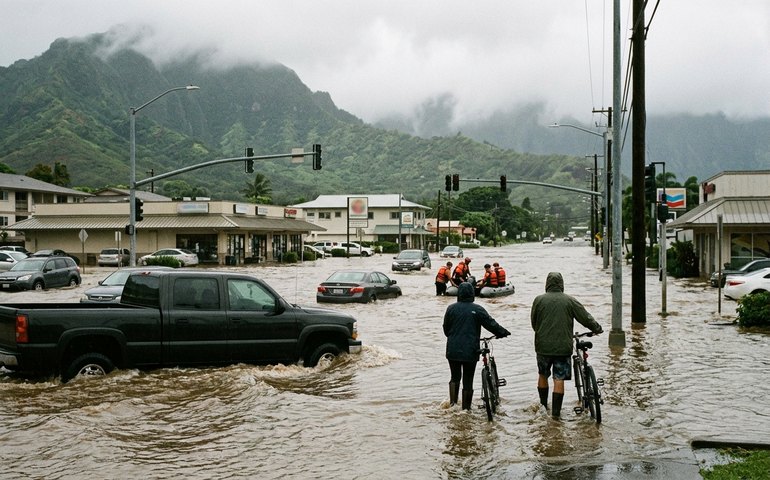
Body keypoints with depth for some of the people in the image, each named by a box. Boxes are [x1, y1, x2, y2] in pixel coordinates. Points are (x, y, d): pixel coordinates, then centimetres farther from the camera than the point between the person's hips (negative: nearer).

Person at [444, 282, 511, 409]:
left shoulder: (451, 308, 0)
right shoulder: (477, 309, -8)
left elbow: (446, 328, 9)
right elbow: (491, 324, -5)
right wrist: (504, 333, 11)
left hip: (453, 351, 2)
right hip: (470, 352, -2)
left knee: (455, 377, 19)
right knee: (468, 381, 7)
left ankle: (453, 403, 8)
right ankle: (466, 408, 11)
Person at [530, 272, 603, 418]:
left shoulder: (539, 300, -2)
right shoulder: (570, 300, -3)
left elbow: (533, 322, 7)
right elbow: (585, 318, 2)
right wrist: (597, 329, 20)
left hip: (543, 345, 1)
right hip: (563, 346, -1)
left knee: (543, 375, 19)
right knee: (559, 379, 3)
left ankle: (543, 405, 30)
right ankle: (556, 412, 3)